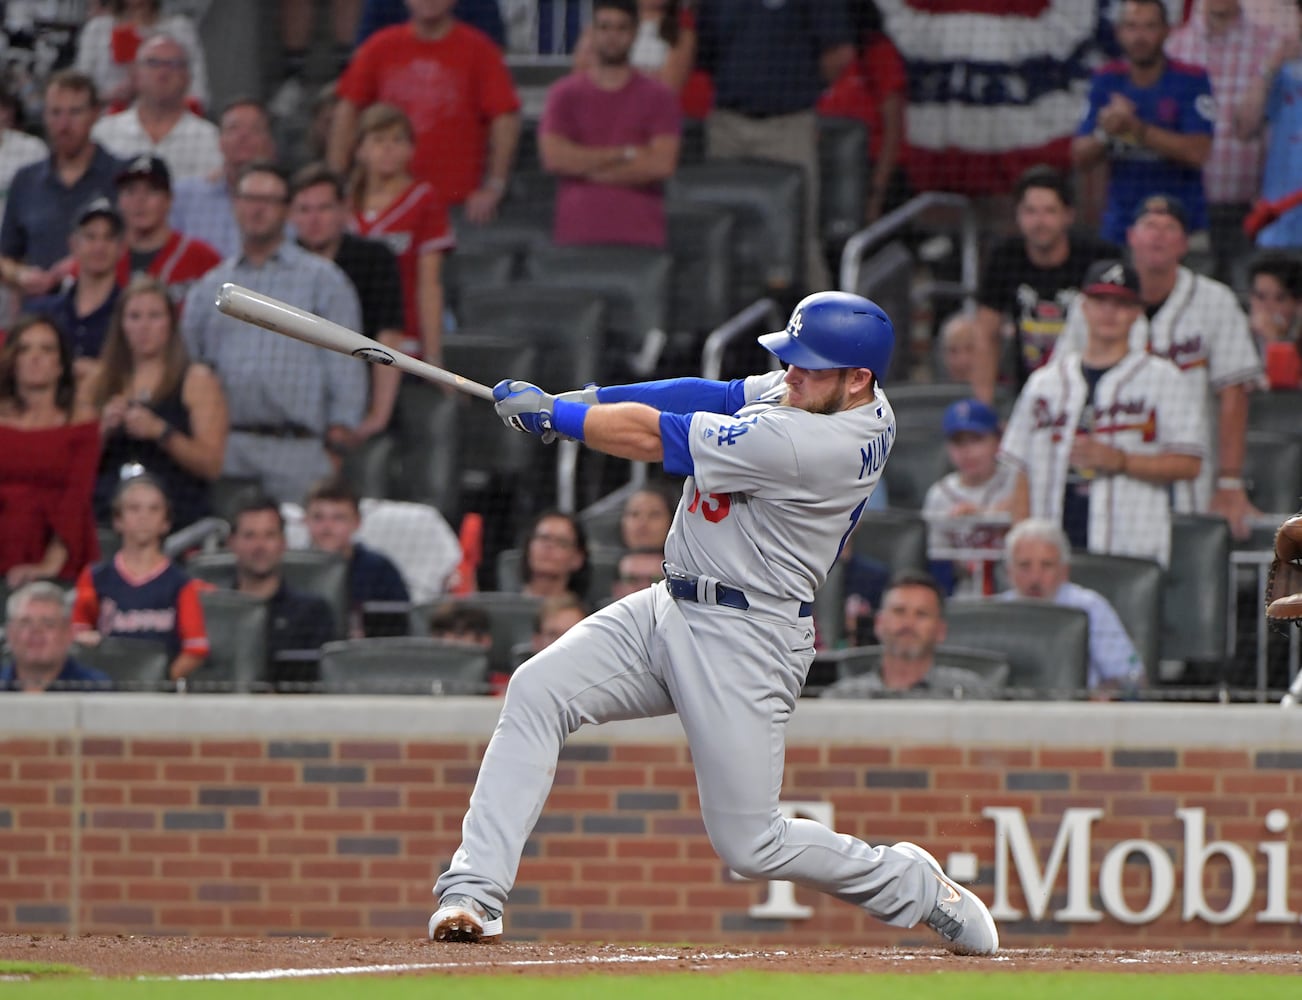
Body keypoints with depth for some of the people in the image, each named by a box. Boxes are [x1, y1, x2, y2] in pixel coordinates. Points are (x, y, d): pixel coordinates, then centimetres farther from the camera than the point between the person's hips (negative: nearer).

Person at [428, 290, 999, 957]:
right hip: (672, 605, 10)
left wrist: (546, 414, -8)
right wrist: (587, 399, -4)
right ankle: (473, 894, -13)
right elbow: (716, 397, 8)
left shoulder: (817, 446, -26)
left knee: (750, 846, -5)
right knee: (536, 691, -9)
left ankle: (916, 887, 20)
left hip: (744, 644, -10)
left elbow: (653, 438, -19)